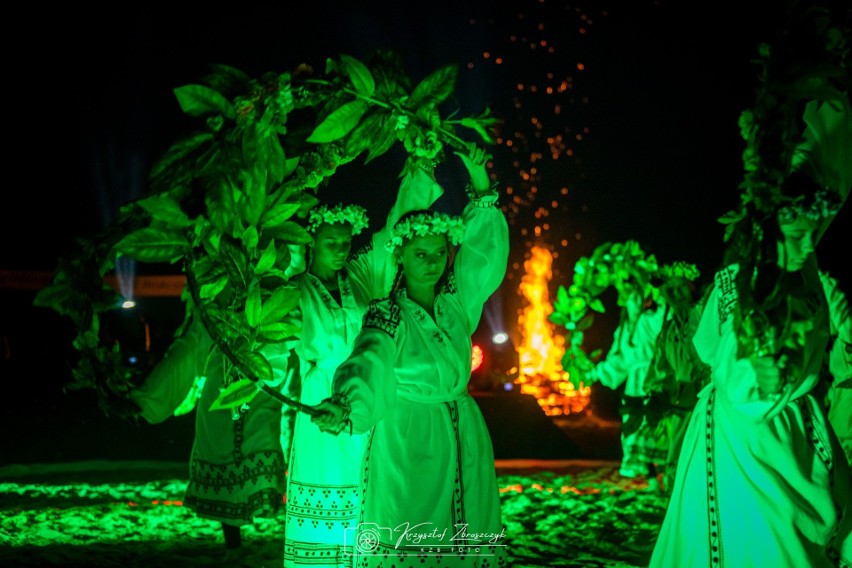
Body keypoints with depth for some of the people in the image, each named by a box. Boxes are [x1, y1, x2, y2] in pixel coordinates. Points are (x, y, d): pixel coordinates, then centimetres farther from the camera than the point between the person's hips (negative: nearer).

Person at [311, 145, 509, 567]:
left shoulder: (455, 302, 6)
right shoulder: (388, 315, -10)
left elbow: (484, 248, 12)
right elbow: (368, 359, -29)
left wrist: (480, 182, 7)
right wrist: (342, 405, -48)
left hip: (463, 442, 5)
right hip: (406, 442, -5)